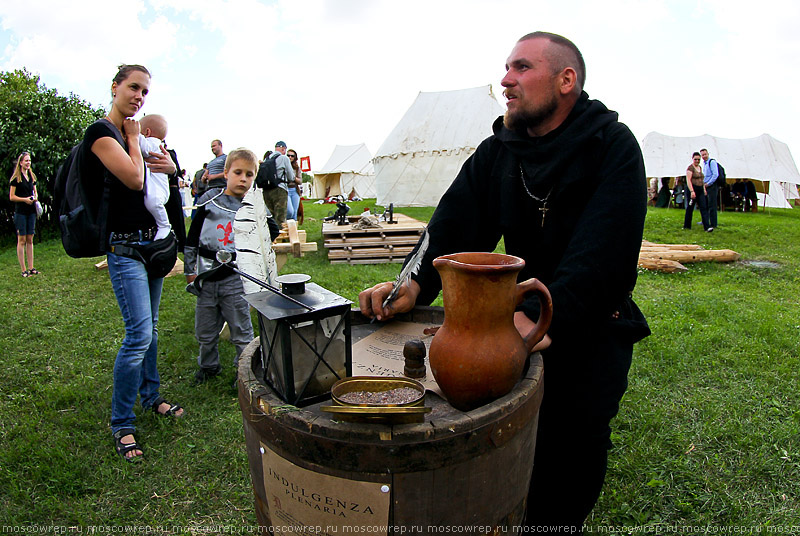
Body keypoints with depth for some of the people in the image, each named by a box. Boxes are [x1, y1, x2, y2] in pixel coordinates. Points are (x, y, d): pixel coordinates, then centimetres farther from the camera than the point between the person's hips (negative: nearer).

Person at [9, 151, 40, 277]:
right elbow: (11, 197, -5)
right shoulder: (16, 178, -5)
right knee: (21, 240, -3)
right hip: (20, 212, -6)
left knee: (30, 239, 7)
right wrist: (25, 199, -18)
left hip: (31, 211, 6)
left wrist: (35, 197, 1)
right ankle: (23, 270, -1)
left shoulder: (32, 176, 13)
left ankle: (31, 268, 11)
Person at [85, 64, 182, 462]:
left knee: (150, 328, 15)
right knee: (139, 333, -12)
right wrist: (133, 139, -5)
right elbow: (134, 180, -21)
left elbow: (150, 177, 24)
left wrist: (170, 167, 1)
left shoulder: (134, 135, 14)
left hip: (150, 240, 8)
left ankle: (150, 396, 30)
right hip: (124, 245, -8)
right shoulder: (100, 132, -10)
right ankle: (121, 424, 3)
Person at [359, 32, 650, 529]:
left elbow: (603, 251, -26)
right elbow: (456, 222, -10)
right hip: (522, 311, 3)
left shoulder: (613, 146, -13)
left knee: (573, 441, -11)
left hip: (592, 324, -3)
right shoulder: (497, 150, 2)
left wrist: (545, 318, -40)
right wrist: (416, 282, -28)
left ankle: (555, 522, 19)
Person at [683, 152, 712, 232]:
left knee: (704, 207, -3)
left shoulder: (700, 167, 16)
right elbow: (688, 180, -17)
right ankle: (687, 226, 16)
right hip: (693, 189, -7)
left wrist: (704, 189, 17)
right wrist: (692, 191, -24)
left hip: (700, 190, 7)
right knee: (690, 208, 3)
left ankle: (707, 227, -10)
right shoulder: (690, 168, -9)